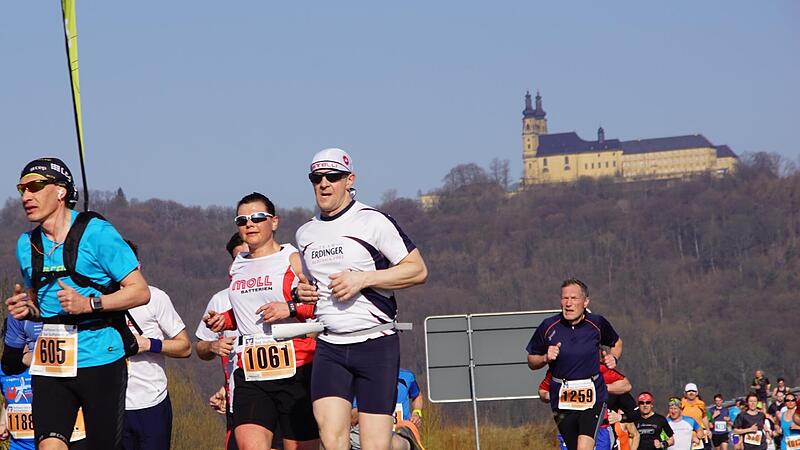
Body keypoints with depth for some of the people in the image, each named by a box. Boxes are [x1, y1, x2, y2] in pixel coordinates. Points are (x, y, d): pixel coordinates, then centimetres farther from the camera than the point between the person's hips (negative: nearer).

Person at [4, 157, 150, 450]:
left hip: (100, 360, -4)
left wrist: (89, 304, -19)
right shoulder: (27, 244, 11)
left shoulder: (96, 233, -6)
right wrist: (26, 308, 2)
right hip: (50, 362, 4)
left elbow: (140, 291, -7)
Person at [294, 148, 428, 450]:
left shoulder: (373, 222, -3)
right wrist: (302, 292, 9)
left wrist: (363, 279, -14)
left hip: (376, 344, -4)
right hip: (329, 347, 4)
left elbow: (418, 270, -6)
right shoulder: (304, 234, 16)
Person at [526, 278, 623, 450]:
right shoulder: (548, 327, -2)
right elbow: (532, 361, 9)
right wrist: (546, 358, -11)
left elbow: (617, 343, 22)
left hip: (592, 397, -1)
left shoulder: (597, 323, 0)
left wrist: (613, 357, 2)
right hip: (562, 399, 1)